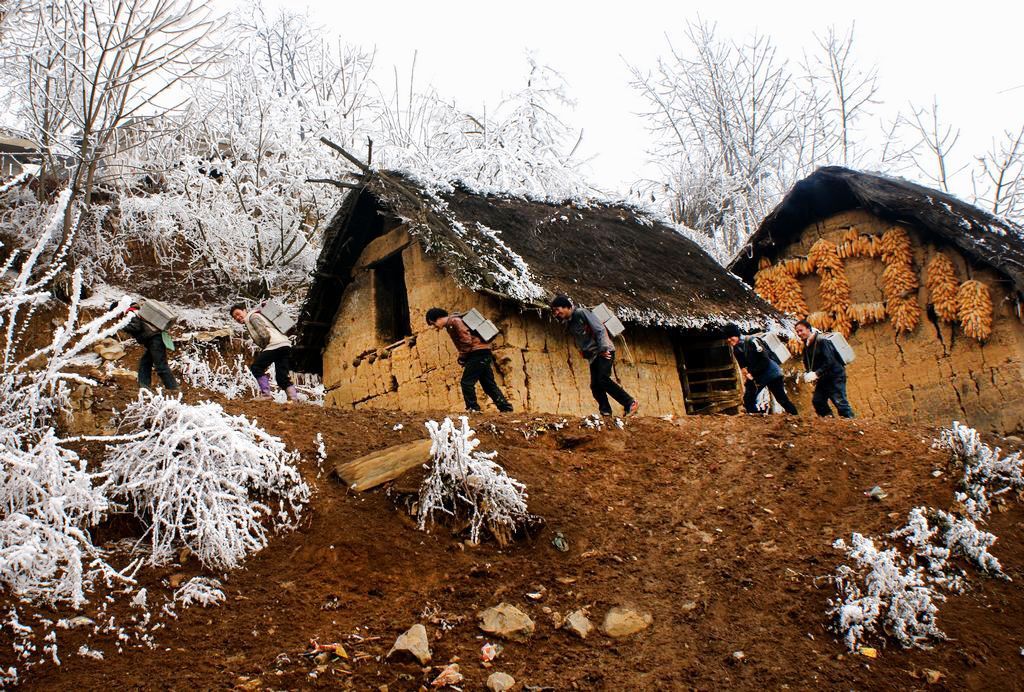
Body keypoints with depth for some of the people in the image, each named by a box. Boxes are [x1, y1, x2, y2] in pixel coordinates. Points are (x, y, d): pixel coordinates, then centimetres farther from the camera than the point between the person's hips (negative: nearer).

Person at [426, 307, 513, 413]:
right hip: (484, 353, 10)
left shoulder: (454, 321, -10)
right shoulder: (450, 326, 20)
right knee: (489, 384, 12)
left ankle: (473, 408, -3)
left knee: (466, 382, -7)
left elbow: (467, 340, -18)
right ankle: (506, 408, 12)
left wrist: (462, 357, -9)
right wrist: (463, 358, 9)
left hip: (478, 352, -10)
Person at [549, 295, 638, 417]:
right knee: (595, 385, -4)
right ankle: (606, 412, -2)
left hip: (604, 351, -8)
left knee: (603, 379, -23)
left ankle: (630, 403, -18)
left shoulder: (581, 313, -9)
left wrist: (603, 349, -21)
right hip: (593, 356, 8)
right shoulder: (568, 324, 15)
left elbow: (599, 329, -16)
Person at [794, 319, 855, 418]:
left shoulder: (821, 341, -18)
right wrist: (807, 374, -4)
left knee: (840, 402, -14)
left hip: (835, 376, -9)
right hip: (823, 379, 9)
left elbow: (829, 361, -25)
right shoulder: (806, 346, 9)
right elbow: (807, 364, 17)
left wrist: (817, 373, -27)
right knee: (817, 400, 5)